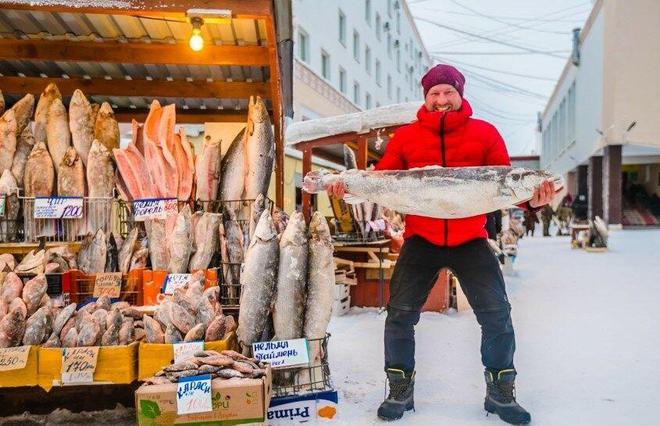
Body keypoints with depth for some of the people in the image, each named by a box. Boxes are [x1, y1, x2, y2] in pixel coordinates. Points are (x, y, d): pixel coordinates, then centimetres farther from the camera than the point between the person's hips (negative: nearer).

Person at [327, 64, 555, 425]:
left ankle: (500, 392, 22)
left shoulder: (484, 133, 2)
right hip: (420, 239, 0)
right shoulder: (406, 136, 2)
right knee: (400, 312, 0)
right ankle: (400, 391, 21)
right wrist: (350, 187, -16)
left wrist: (530, 199, -19)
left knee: (496, 312, 0)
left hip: (470, 240, 0)